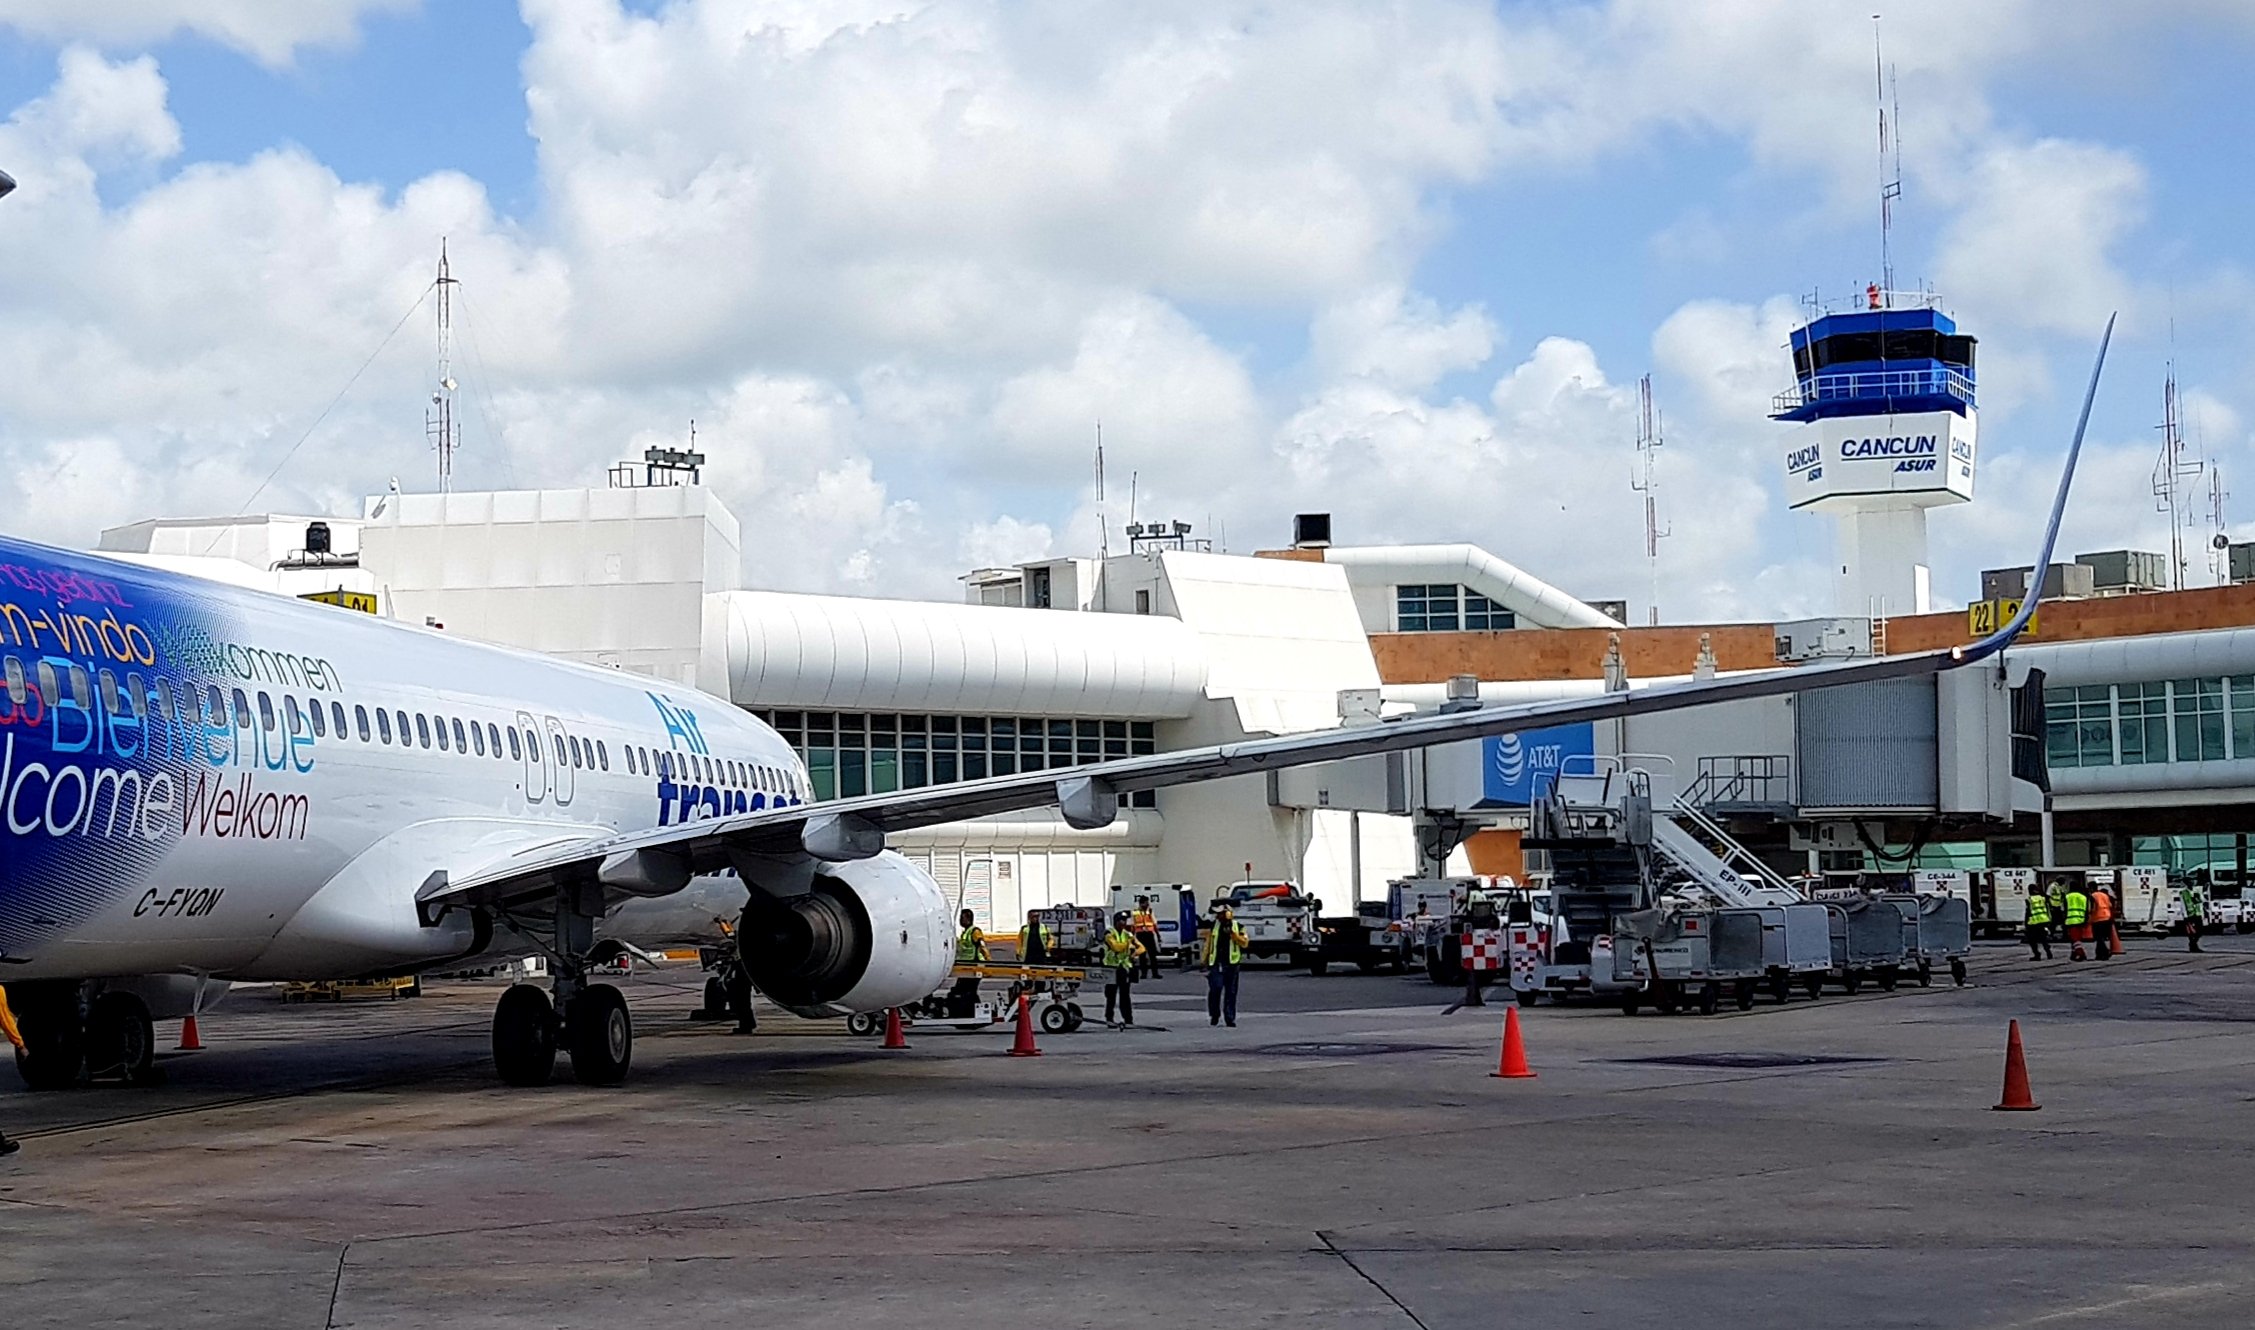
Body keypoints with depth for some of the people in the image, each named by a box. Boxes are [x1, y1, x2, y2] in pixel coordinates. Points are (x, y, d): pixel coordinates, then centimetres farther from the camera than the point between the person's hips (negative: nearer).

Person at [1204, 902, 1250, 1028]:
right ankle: (1214, 1015, 1)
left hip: (1231, 963, 0)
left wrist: (1232, 934, -12)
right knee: (1215, 988, -13)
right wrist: (1205, 961, 12)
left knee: (1231, 991, 2)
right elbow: (1208, 944, 15)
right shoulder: (1213, 926, 12)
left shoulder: (1238, 926, 6)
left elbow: (1245, 943, -1)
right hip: (1215, 963, 0)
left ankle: (1230, 1018, 8)